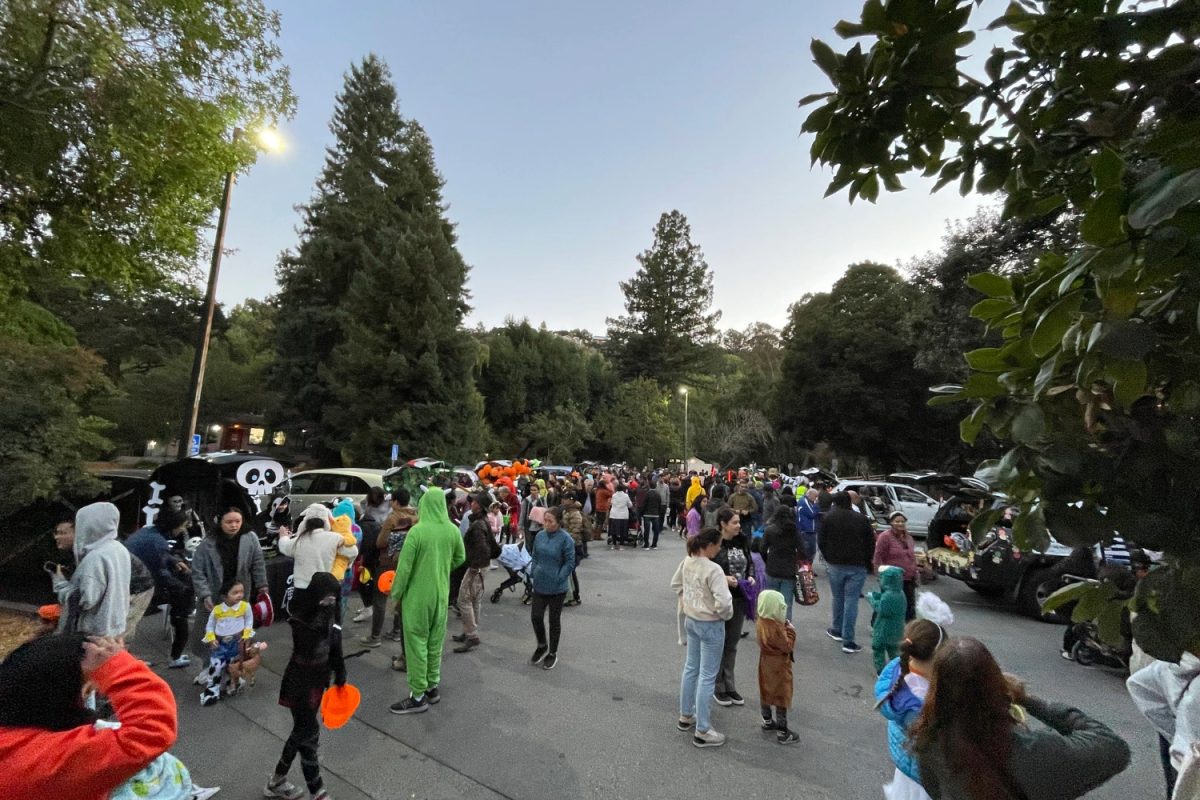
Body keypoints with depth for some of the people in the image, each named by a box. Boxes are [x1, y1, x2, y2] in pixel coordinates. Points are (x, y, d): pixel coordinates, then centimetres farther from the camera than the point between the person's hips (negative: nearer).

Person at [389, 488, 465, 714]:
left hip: (417, 595, -5)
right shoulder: (453, 530, -5)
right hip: (441, 594, 5)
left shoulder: (417, 531, -20)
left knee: (416, 643, 7)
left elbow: (404, 567, -15)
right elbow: (460, 558, 10)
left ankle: (418, 696, 15)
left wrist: (397, 595, -2)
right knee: (435, 642, 17)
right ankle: (432, 688, 29)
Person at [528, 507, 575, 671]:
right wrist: (533, 573, 3)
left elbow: (570, 563, -13)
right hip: (539, 585, 4)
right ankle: (542, 646, 34)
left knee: (554, 620, 11)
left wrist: (558, 578, -15)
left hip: (557, 588, -4)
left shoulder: (565, 539, -18)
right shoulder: (539, 536, -1)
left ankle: (552, 654, 31)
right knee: (535, 616, 6)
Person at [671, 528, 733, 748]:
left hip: (691, 621, 8)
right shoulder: (713, 569, -27)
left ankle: (685, 716, 38)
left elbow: (675, 585, 13)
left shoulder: (687, 562, -2)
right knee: (707, 677, 6)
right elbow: (723, 602, -31)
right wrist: (727, 615, -11)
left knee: (690, 668, 22)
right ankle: (702, 731, 18)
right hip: (711, 625, -7)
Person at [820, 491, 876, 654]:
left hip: (836, 565, 0)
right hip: (858, 566, 0)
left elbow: (822, 541, 1)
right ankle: (848, 641, 1)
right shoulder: (861, 519, 2)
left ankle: (837, 630, 30)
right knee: (851, 600, 0)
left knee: (838, 598, 16)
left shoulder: (829, 517, 0)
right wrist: (867, 563, 14)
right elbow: (871, 543, 4)